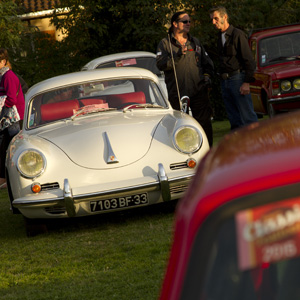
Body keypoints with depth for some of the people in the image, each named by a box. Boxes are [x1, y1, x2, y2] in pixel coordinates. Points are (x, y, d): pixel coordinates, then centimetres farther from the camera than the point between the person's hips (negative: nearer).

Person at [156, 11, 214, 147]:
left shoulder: (195, 42, 18)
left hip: (198, 90, 3)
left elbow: (207, 62, 26)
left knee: (204, 122, 1)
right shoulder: (165, 44, 4)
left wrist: (207, 75, 9)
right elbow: (160, 64, -10)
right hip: (177, 93, -3)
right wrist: (177, 56, -22)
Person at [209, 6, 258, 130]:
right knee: (234, 119, 7)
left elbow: (249, 60, -10)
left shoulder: (238, 34, -7)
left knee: (247, 116, -9)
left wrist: (247, 82, -17)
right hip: (225, 81, 7)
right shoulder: (220, 37, 17)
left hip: (237, 78, -7)